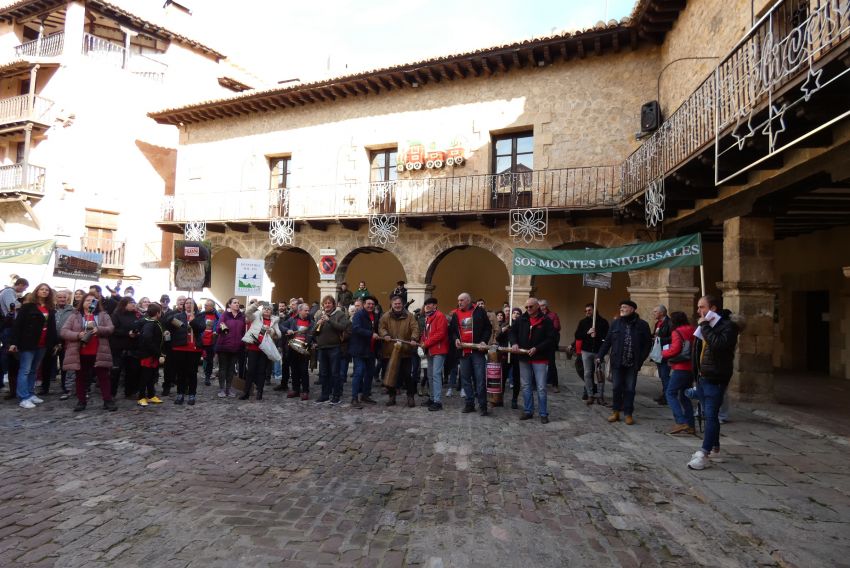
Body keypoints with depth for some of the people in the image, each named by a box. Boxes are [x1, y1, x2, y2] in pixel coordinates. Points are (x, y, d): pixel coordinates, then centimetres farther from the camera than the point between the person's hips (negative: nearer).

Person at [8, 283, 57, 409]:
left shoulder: (50, 309, 12)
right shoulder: (28, 306, -4)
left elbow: (52, 327, 15)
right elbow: (17, 324, -8)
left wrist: (54, 343, 12)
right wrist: (14, 342, -14)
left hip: (43, 345, 6)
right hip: (28, 343, -6)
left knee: (33, 370, 13)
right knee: (25, 370, -3)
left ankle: (30, 394, 19)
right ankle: (23, 398, -3)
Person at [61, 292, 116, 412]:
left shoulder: (103, 315, 9)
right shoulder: (75, 317, 8)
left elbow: (110, 329, -1)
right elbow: (63, 332, 0)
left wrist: (98, 329, -20)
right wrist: (78, 335, -17)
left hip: (99, 353, -1)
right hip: (80, 354, 1)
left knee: (103, 377, 2)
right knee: (81, 378, 10)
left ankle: (108, 401, 6)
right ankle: (81, 401, 20)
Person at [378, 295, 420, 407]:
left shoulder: (409, 316, 3)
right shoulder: (386, 316, 5)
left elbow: (415, 328, -4)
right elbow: (381, 327, -3)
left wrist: (414, 338, -21)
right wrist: (384, 335, -23)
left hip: (405, 351, -1)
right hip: (389, 350, 1)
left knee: (407, 374, 3)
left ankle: (410, 396, 15)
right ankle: (392, 396, 22)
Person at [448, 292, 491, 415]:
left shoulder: (479, 311, 0)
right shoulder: (455, 314, 10)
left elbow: (488, 328, 2)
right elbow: (452, 330, 15)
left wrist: (484, 341, -10)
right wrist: (455, 339, -4)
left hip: (477, 350, -4)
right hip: (463, 351, 4)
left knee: (480, 378, -4)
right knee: (465, 378, 9)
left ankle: (483, 405, 3)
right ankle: (470, 404, 19)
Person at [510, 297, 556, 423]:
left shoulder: (546, 321, -7)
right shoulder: (521, 319, 4)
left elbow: (551, 339, -10)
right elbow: (513, 331, 12)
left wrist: (537, 348, -19)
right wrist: (514, 343, -7)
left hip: (540, 359, -4)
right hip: (524, 358, 4)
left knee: (541, 388, 0)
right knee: (526, 387, 11)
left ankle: (543, 414, 11)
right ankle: (528, 411, 22)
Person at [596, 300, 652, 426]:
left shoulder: (642, 325, -2)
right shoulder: (616, 323, 3)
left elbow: (647, 344, 0)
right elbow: (607, 341, 5)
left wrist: (641, 359, -8)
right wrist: (600, 355, -3)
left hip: (632, 364, -1)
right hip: (617, 363, 1)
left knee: (629, 389, 5)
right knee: (617, 388, 6)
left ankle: (628, 414, 15)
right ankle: (616, 412, 18)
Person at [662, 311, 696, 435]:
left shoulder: (677, 332, -8)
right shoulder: (692, 332, 13)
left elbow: (675, 349, -17)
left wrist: (664, 353, 1)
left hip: (680, 369, -8)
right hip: (691, 368, 8)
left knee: (671, 394, -3)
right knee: (684, 396, 15)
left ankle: (681, 422, -14)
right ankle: (690, 425, 15)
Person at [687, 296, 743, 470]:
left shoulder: (727, 326, -12)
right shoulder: (704, 325, 14)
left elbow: (718, 344, -32)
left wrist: (705, 326, -21)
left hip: (715, 379, -9)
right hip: (702, 377, 9)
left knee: (710, 415, -9)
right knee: (708, 414, 18)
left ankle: (704, 453, -8)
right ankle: (714, 445, 34)